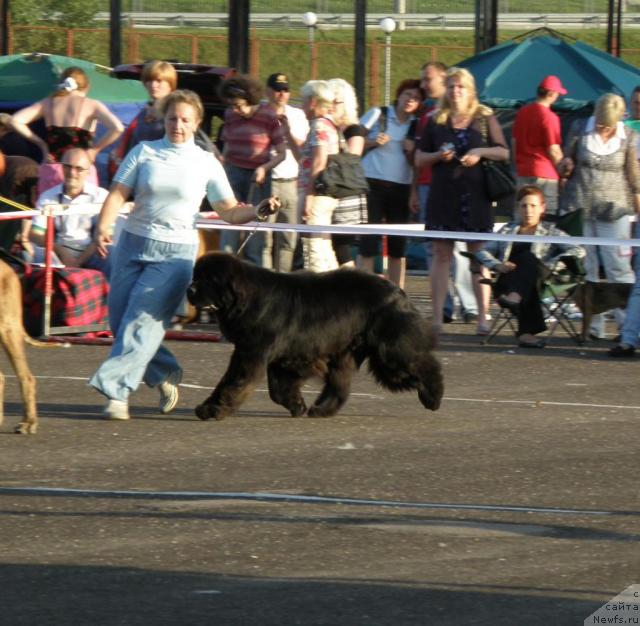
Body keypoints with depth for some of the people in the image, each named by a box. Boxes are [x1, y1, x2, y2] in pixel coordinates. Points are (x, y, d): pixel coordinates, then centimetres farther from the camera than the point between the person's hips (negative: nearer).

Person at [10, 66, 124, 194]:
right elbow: (117, 128, -13)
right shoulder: (92, 105, 1)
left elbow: (15, 121, 4)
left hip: (50, 170, 3)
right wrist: (95, 148, 0)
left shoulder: (49, 103, 10)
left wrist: (40, 143, 8)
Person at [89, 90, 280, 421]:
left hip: (175, 253, -3)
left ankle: (117, 391, -15)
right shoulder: (144, 152, 5)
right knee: (120, 320, 3)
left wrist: (257, 211, -13)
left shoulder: (206, 163, 4)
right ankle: (165, 374, 25)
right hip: (133, 244, 3)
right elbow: (118, 193, -1)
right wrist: (103, 227, -18)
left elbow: (229, 211, 6)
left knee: (143, 320, -15)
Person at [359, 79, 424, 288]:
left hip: (401, 187, 4)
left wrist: (410, 151, -3)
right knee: (369, 241, -7)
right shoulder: (378, 114, 3)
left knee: (398, 244, 4)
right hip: (373, 183, -4)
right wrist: (373, 142, -12)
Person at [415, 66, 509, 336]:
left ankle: (483, 316, 1)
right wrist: (438, 156, -8)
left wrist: (480, 152, -10)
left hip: (475, 195, -1)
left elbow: (504, 153, 7)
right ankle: (437, 317, 1)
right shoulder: (436, 121, 10)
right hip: (443, 194, 1)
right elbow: (419, 159, 12)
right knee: (441, 254, 0)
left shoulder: (485, 119, 6)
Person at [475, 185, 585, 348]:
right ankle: (527, 331, -50)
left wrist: (548, 264, -6)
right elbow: (483, 252, 17)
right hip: (506, 283, 1)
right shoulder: (508, 230, 28)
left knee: (529, 257, -33)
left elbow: (578, 251, 7)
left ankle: (515, 297, -59)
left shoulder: (550, 232, 21)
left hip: (538, 280, -1)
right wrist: (497, 265, -5)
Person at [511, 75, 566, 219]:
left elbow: (514, 142, 15)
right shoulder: (549, 117, -14)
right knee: (546, 217, -3)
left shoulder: (522, 112, 7)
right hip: (544, 174, -7)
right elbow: (553, 151, -14)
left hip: (522, 173, 7)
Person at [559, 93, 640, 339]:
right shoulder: (579, 129, 2)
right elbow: (564, 168, 12)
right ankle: (592, 326, 7)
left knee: (619, 268, -8)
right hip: (579, 207, 2)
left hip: (613, 210, -2)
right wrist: (565, 167, -11)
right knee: (584, 270, 3)